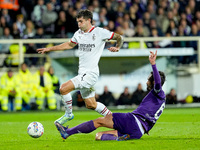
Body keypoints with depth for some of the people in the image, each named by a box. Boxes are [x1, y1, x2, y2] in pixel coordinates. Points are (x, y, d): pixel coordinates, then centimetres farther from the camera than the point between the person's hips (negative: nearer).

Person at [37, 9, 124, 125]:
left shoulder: (100, 32, -9)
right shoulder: (78, 34, 10)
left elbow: (119, 37, 1)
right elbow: (69, 45, 28)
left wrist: (117, 48, -19)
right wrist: (49, 49, 27)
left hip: (91, 73, -7)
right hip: (82, 74, 7)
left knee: (64, 88, -18)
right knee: (91, 105, 13)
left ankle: (69, 114, 2)